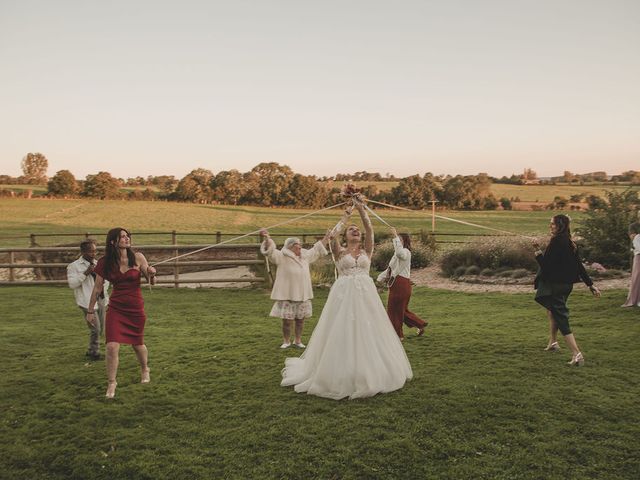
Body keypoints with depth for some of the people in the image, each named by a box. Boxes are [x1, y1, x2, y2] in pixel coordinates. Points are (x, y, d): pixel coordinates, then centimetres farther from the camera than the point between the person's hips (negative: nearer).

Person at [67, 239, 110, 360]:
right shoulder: (74, 266, -5)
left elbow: (106, 279, 25)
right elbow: (72, 284, -15)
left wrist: (104, 290, 5)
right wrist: (85, 273, -21)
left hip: (101, 300, 7)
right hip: (88, 301, -7)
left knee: (101, 328, 12)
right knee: (95, 329, -8)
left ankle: (91, 350, 30)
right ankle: (94, 352, 11)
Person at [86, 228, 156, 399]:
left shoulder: (137, 257, -7)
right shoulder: (106, 263, -5)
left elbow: (151, 282, 1)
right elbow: (97, 288, 4)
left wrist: (151, 274, -21)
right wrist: (90, 311, 8)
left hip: (136, 308, 0)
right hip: (115, 308, 0)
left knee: (138, 344, 14)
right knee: (112, 346, -10)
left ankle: (145, 369, 44)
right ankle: (111, 383, 10)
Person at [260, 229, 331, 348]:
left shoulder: (305, 256, 10)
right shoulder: (282, 257, -7)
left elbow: (316, 250, 26)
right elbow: (271, 251, -22)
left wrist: (325, 239, 30)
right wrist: (267, 238, -39)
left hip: (303, 295, 5)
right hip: (287, 296, -5)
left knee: (300, 319, 10)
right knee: (287, 320, -1)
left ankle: (298, 340, 25)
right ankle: (286, 341, 18)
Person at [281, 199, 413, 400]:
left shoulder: (366, 251, 13)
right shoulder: (340, 252, 7)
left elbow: (370, 230, -1)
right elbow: (332, 235, -10)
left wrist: (361, 211, -5)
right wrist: (345, 217, 1)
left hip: (366, 294, 2)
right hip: (344, 294, -2)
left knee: (367, 332, 3)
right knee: (342, 333, -3)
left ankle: (369, 373, 16)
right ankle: (342, 375, 6)